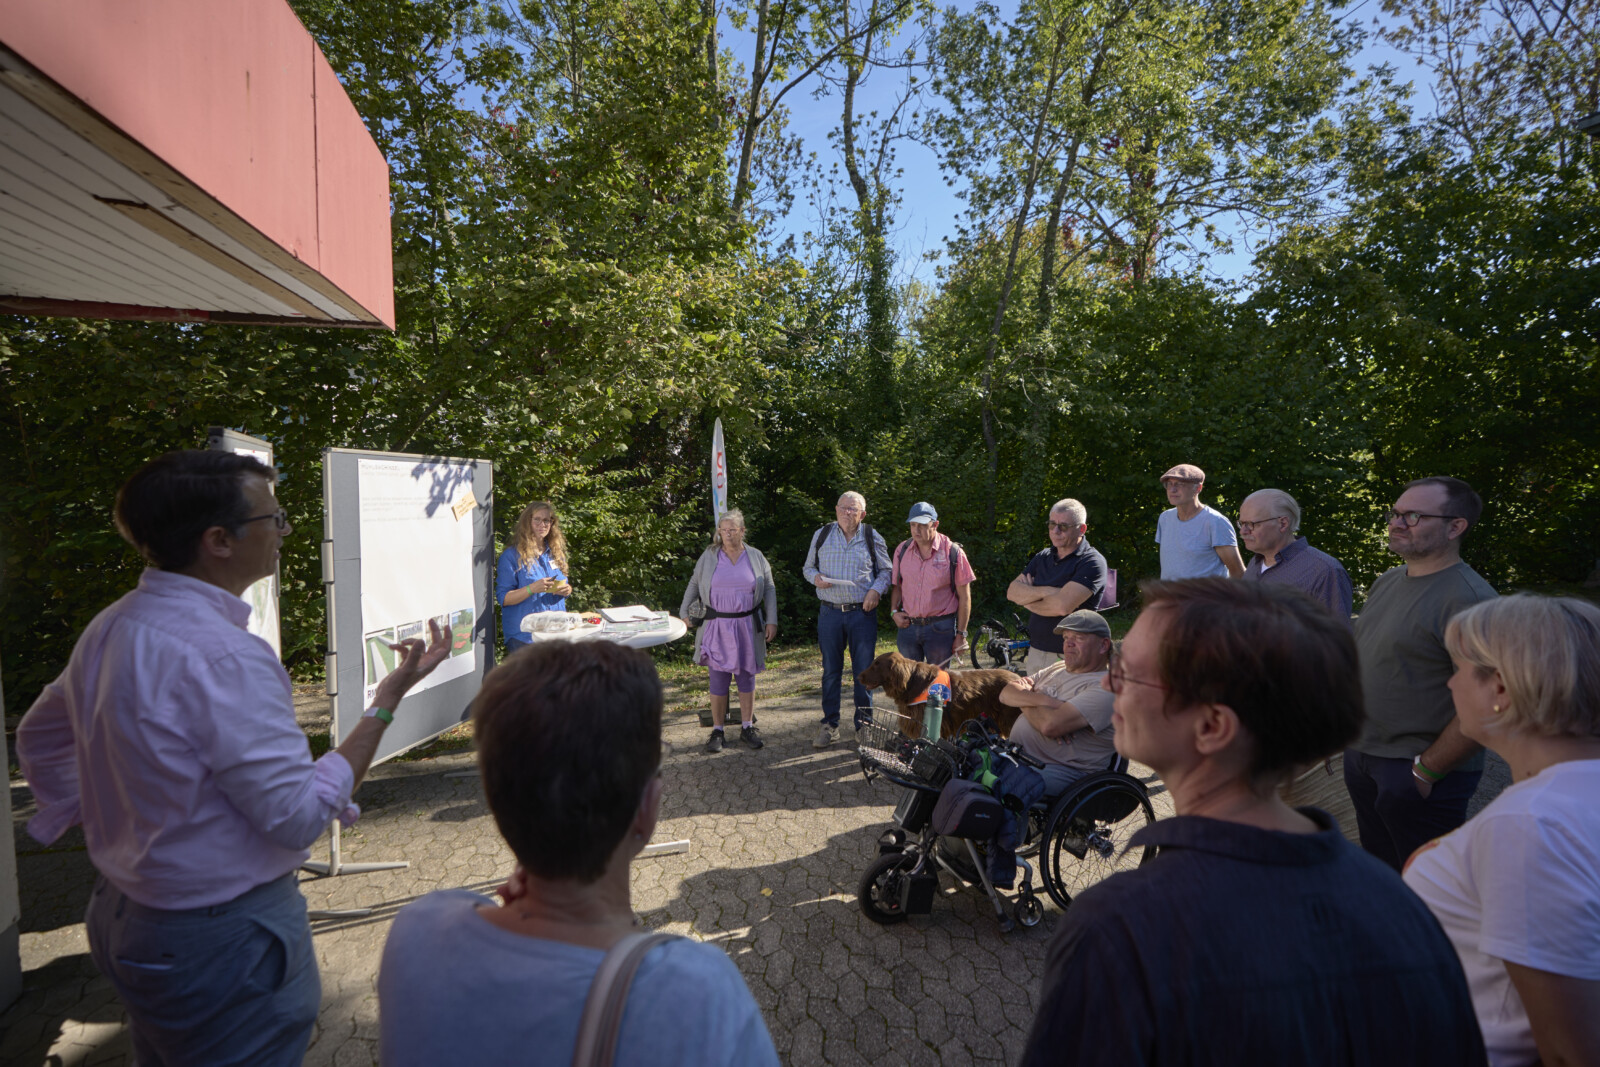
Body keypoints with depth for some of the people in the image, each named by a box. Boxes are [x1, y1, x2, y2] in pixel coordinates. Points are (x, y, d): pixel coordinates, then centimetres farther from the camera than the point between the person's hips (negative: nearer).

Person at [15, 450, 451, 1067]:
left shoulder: (110, 628, -1)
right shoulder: (225, 657, -31)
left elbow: (39, 739, 16)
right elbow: (299, 818, -27)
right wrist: (388, 700, -24)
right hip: (223, 940, -9)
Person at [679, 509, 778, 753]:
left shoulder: (756, 557, 4)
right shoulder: (709, 557, 3)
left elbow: (769, 589, 7)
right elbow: (693, 585, 12)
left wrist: (771, 621, 1)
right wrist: (684, 613, 8)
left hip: (747, 626, 1)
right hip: (717, 626, -1)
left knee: (747, 676, 8)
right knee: (718, 678, 1)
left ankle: (747, 727, 22)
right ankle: (717, 731, 14)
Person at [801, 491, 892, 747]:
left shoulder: (873, 538, 4)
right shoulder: (821, 535, 8)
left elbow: (885, 571, 10)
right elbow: (808, 567, 15)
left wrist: (876, 590, -9)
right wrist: (815, 577, -8)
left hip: (862, 612, -1)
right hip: (829, 613, 1)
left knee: (864, 671, 4)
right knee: (831, 671, 8)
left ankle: (864, 724, 18)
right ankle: (830, 725, 19)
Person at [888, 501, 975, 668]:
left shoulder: (953, 552, -6)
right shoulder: (902, 550, 5)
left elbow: (964, 596, -3)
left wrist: (961, 635, -4)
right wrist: (894, 612, 0)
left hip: (941, 629, -3)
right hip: (908, 627, 3)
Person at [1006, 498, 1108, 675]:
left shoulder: (1092, 562, -11)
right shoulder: (1043, 556, 10)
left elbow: (1062, 606, -24)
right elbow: (1012, 592, -1)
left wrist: (1028, 600, -7)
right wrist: (1045, 591, -18)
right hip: (1035, 652, 6)